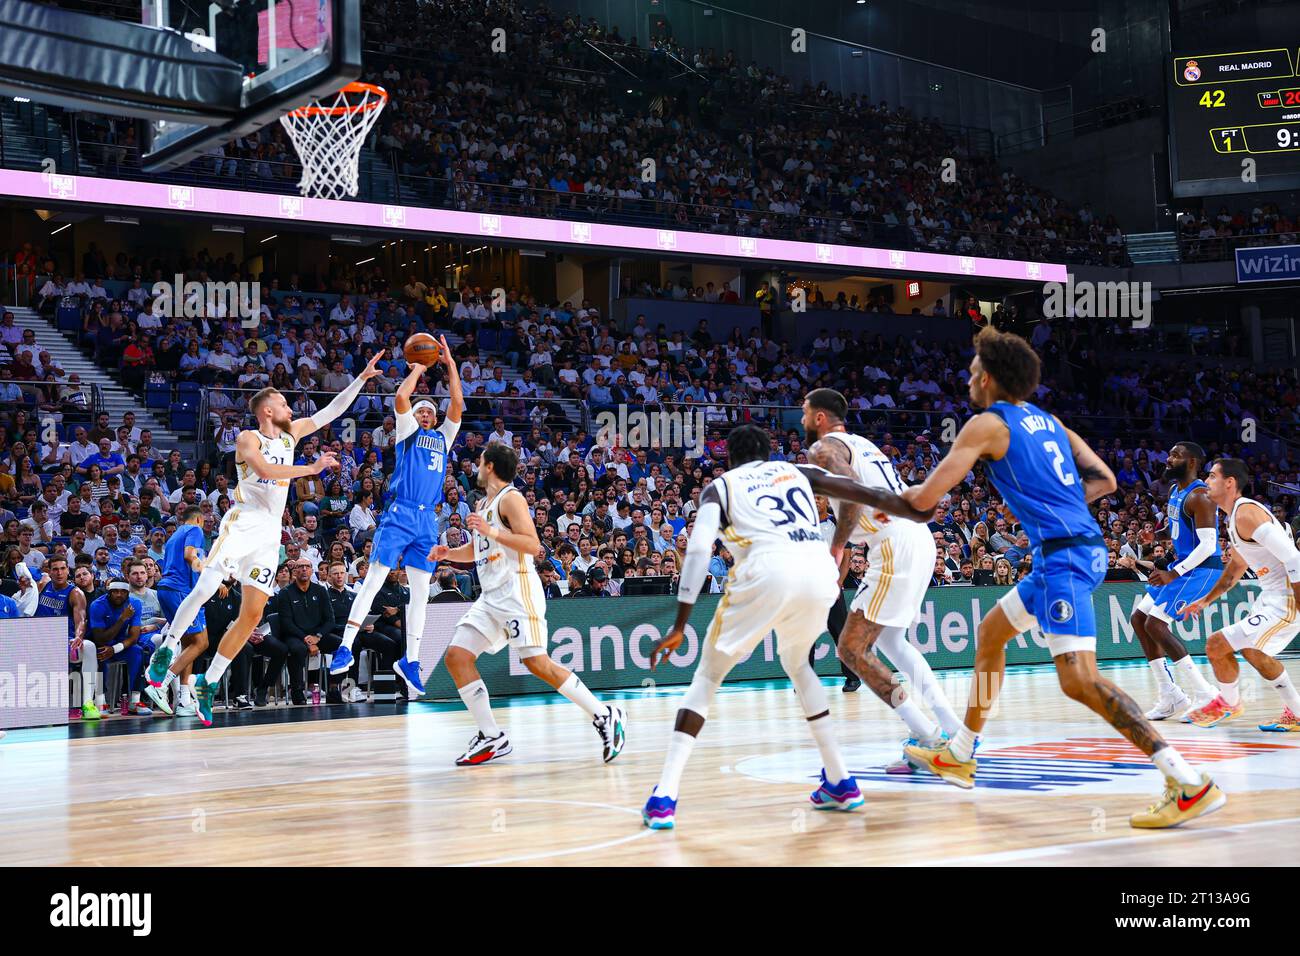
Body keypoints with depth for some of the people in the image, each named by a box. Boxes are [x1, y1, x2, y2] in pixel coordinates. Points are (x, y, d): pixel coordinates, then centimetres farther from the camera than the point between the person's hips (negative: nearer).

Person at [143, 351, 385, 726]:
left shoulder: (290, 434, 16)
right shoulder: (248, 438, -4)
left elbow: (331, 411, 18)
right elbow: (266, 470, -23)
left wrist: (362, 378, 14)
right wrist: (312, 468, -22)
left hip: (270, 532, 6)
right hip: (243, 522, -6)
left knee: (252, 614, 0)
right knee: (204, 590, -21)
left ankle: (208, 683, 6)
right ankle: (168, 649, -3)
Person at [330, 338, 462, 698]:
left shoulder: (443, 437, 21)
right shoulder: (408, 432, 10)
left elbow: (457, 404, 11)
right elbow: (401, 397, -6)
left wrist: (450, 364, 9)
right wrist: (418, 369, 7)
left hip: (427, 520, 5)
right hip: (400, 514, -5)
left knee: (421, 592, 4)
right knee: (374, 580, -9)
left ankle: (410, 660, 9)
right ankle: (346, 647, -9)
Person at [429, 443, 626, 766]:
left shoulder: (510, 498, -7)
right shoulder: (482, 505, 20)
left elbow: (532, 544, -18)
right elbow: (477, 549, 33)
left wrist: (493, 533, -24)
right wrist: (448, 553, 16)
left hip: (517, 591, -9)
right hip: (491, 597, 9)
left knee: (537, 662, -16)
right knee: (456, 657, 0)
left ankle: (605, 716, -7)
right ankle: (492, 738, 3)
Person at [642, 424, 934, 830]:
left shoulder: (719, 486, 23)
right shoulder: (798, 471, 32)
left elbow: (698, 549, 6)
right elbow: (872, 496, 24)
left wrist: (679, 627, 2)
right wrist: (925, 517, 35)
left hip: (767, 569, -3)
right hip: (820, 567, 3)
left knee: (709, 674, 14)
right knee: (796, 662, 32)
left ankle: (664, 796, 1)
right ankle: (840, 782, 27)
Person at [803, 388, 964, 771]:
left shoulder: (823, 448, -2)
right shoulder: (863, 444, 27)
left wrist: (836, 548, -15)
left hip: (895, 548, -10)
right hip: (920, 539, 10)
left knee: (852, 648, -5)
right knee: (889, 639, 25)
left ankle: (927, 738, -11)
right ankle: (954, 727, 19)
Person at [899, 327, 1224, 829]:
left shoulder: (986, 425, -5)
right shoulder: (1047, 420, 19)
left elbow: (926, 498, -7)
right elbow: (1105, 480, 20)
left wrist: (900, 494, 14)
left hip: (1064, 556, -10)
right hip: (1082, 547, 10)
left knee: (1079, 681, -16)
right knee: (990, 633, 24)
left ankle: (1191, 785, -23)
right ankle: (959, 756, 36)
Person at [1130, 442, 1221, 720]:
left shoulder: (1199, 496, -19)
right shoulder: (1175, 491, 12)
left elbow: (1208, 545, -25)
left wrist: (1174, 573, -27)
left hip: (1202, 569, -10)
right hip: (1182, 565, 10)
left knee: (1156, 624, -17)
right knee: (1139, 618, 8)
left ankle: (1203, 693, -12)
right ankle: (1169, 697, 8)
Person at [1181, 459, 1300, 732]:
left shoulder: (1246, 513, -19)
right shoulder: (1235, 517, 13)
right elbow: (1237, 565, 29)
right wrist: (1206, 600, 30)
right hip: (1272, 594, 10)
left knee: (1217, 645, -9)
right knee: (1252, 651, 24)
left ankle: (1228, 704, 15)